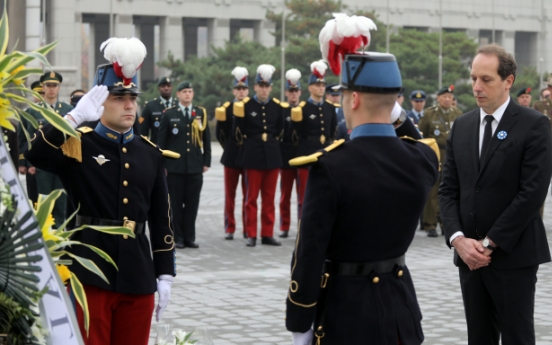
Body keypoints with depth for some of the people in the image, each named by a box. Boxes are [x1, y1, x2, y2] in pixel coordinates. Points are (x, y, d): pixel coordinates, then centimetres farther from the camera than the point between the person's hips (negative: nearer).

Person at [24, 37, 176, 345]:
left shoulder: (150, 153, 9)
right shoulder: (78, 145, -2)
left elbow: (161, 219, 11)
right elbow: (36, 154, -24)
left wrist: (165, 274, 7)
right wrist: (76, 115, -26)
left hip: (138, 275, 4)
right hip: (90, 273, -4)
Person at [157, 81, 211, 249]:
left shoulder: (201, 113, 10)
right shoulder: (169, 114, 4)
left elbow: (206, 139, 12)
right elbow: (161, 140, 3)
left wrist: (206, 162, 6)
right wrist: (161, 164, -2)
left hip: (195, 166, 2)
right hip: (175, 166, -2)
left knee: (192, 203, 3)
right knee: (175, 203, 1)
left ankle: (189, 237, 10)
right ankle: (177, 238, 7)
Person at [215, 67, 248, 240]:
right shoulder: (225, 108, 0)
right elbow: (220, 133, 3)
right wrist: (229, 147, 3)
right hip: (231, 158, 0)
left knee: (248, 195, 5)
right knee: (230, 195, 5)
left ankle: (248, 228, 11)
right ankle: (230, 229, 10)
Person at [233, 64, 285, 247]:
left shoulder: (277, 106, 5)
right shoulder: (244, 106, -4)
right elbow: (238, 131, 3)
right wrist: (246, 143, 9)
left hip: (272, 156, 3)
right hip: (253, 157, -3)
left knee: (269, 198, 6)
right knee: (251, 197, 0)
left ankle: (267, 234, 11)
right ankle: (251, 235, 4)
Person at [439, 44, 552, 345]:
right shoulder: (462, 126, 11)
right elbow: (448, 189, 9)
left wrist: (489, 243, -13)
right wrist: (458, 239, -7)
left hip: (513, 255, -5)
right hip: (469, 254, 5)